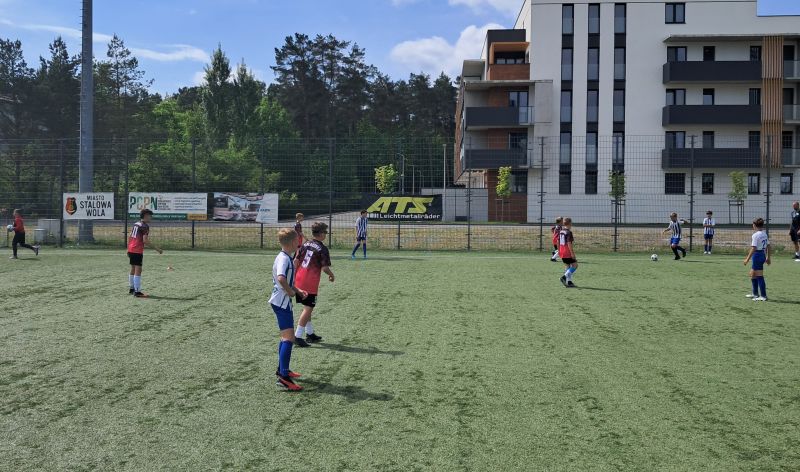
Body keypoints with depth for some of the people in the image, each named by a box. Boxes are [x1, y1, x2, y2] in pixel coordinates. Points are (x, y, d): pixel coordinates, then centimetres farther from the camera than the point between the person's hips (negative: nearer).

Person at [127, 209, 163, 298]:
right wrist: (156, 248, -17)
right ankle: (137, 292, -9)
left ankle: (132, 289, 30)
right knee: (138, 270, -7)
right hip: (138, 251, -9)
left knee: (133, 269, 19)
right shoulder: (145, 226, -11)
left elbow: (130, 238, 18)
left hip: (131, 250, 9)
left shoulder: (135, 224, 14)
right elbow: (145, 241, -20)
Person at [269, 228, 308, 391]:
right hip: (282, 302, -11)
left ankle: (282, 369, 33)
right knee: (289, 338, -14)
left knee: (286, 337, 21)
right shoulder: (283, 259, -19)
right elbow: (281, 278, -38)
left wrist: (298, 290, 14)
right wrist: (291, 292, -23)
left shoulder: (286, 258, 13)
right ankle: (283, 377, -17)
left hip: (283, 302, 11)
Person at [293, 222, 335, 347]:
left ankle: (310, 333, 29)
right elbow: (324, 267, -14)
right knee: (308, 309, -1)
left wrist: (295, 275, 20)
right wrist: (331, 274, 5)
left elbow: (296, 260, 12)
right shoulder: (322, 249, -10)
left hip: (299, 280, 8)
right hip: (311, 283, -7)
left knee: (307, 308, 19)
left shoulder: (305, 244, 10)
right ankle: (297, 336, -5)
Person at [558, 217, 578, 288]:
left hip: (562, 252, 9)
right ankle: (564, 277, -12)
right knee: (575, 265, 1)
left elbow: (558, 242, 15)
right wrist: (572, 253, -18)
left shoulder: (560, 231, 11)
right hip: (567, 253, -8)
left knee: (568, 267, 16)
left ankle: (569, 282, 12)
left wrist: (559, 251, 23)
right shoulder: (569, 232, -14)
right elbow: (569, 243, -20)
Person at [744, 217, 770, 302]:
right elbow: (769, 246, 13)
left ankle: (763, 296, 0)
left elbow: (753, 248, -20)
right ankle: (755, 294, 28)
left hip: (757, 255, -9)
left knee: (759, 276, -4)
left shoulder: (755, 235, -16)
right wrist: (768, 257, 20)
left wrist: (747, 259, -17)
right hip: (763, 255, 9)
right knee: (752, 274, 20)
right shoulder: (764, 234, 9)